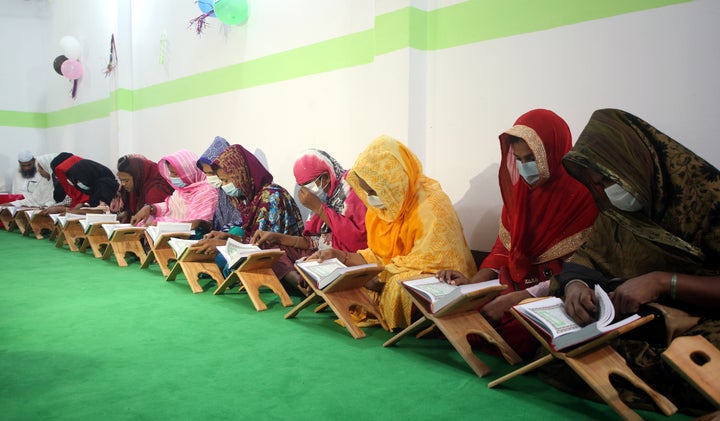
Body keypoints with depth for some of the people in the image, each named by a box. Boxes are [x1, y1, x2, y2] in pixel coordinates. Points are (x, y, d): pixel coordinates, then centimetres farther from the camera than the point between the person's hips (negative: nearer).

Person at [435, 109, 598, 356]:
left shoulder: (583, 196, -15)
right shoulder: (520, 190, 5)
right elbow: (504, 248, 8)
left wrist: (513, 300, -25)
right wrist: (473, 282, -10)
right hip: (515, 282, 5)